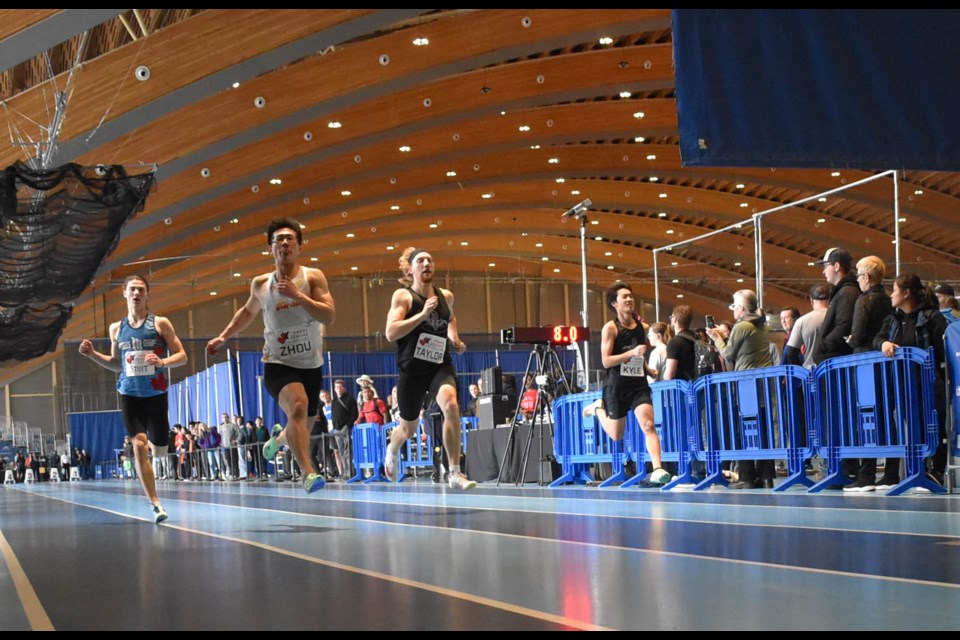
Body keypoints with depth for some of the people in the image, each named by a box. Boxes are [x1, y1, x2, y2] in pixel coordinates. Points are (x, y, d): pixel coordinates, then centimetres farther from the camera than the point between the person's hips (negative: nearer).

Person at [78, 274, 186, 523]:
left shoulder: (160, 323, -2)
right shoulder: (117, 329, 8)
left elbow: (181, 356, -3)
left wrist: (162, 362, -22)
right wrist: (92, 354, 3)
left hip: (156, 394, -1)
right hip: (129, 394, 1)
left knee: (159, 450, 8)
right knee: (138, 446, -14)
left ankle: (152, 442, 49)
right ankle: (155, 504, -13)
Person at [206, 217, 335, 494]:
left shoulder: (313, 277, -6)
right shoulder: (261, 284, 1)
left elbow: (329, 317, -19)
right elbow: (248, 311, 23)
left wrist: (297, 295, -28)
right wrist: (223, 337, 16)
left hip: (311, 366, 2)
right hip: (278, 365, -1)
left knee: (303, 427, 16)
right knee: (298, 406, -32)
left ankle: (279, 437, 54)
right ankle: (308, 473, -41)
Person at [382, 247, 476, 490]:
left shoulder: (446, 296, 7)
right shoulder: (403, 296, -6)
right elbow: (391, 333, -19)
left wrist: (455, 338, 12)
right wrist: (423, 313, -25)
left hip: (440, 365, 2)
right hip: (412, 369, -2)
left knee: (451, 406, -29)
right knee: (409, 428, 13)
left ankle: (455, 473, -24)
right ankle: (392, 451, 52)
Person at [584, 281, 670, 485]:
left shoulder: (643, 327, 5)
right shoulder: (610, 328, -9)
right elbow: (606, 361, -16)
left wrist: (649, 370, 17)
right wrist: (631, 353, -25)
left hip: (639, 384, 3)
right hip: (616, 386, -3)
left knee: (648, 424, -18)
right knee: (617, 436, 12)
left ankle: (657, 469, -23)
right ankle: (599, 408, 40)